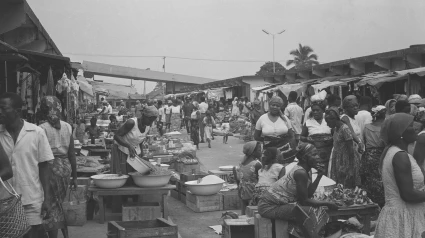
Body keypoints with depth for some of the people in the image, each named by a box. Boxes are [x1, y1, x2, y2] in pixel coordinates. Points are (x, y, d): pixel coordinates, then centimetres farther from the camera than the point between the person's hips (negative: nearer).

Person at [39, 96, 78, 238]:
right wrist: (74, 177, 13)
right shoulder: (67, 127, 4)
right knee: (58, 204, 20)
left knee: (51, 207, 4)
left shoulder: (42, 129, -10)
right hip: (65, 167, 5)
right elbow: (72, 154, 7)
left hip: (51, 168, -5)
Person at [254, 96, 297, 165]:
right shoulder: (262, 119, 4)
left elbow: (292, 136, 10)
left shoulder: (284, 118, 7)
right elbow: (256, 137, 10)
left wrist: (293, 151, 2)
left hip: (285, 150, 1)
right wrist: (265, 139, -4)